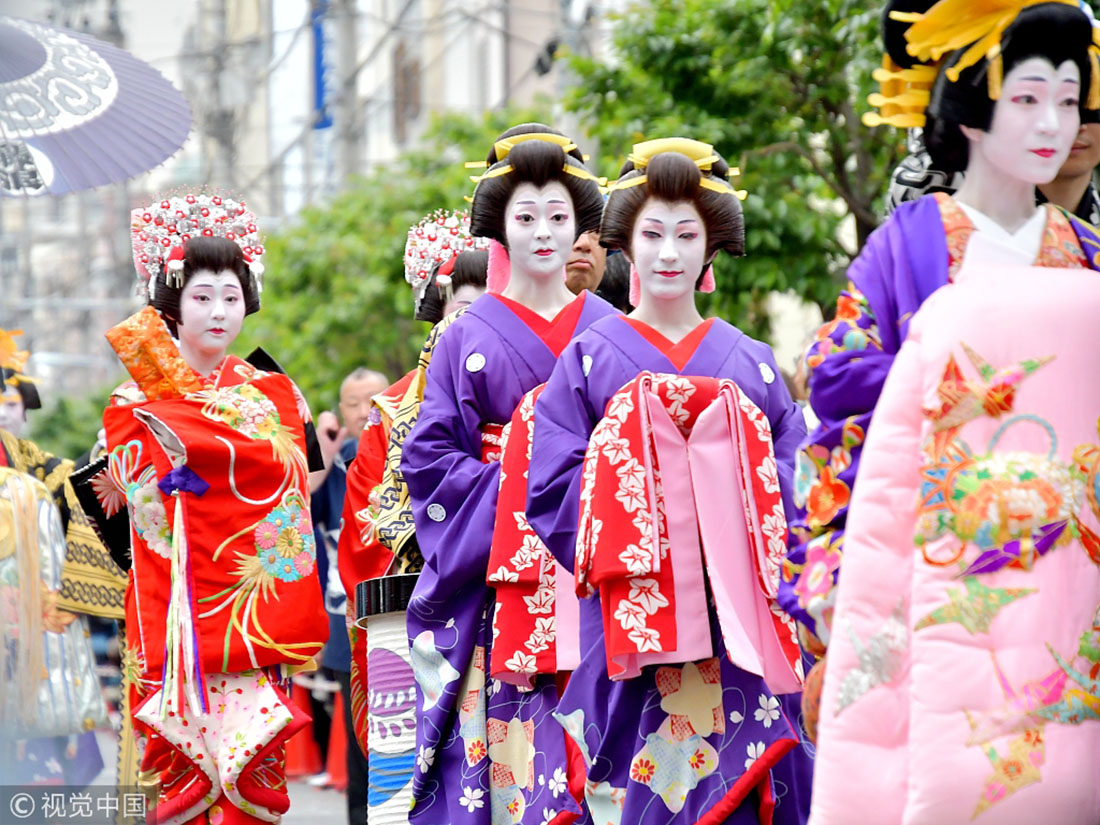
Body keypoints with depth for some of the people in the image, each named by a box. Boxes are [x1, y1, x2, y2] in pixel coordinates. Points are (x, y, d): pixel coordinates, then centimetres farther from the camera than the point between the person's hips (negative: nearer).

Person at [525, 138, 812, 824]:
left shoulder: (753, 364, 14)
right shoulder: (590, 357, 9)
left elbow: (796, 485, 8)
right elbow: (552, 486, 2)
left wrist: (728, 494, -8)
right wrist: (635, 502, -9)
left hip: (738, 625, 2)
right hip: (631, 624, -1)